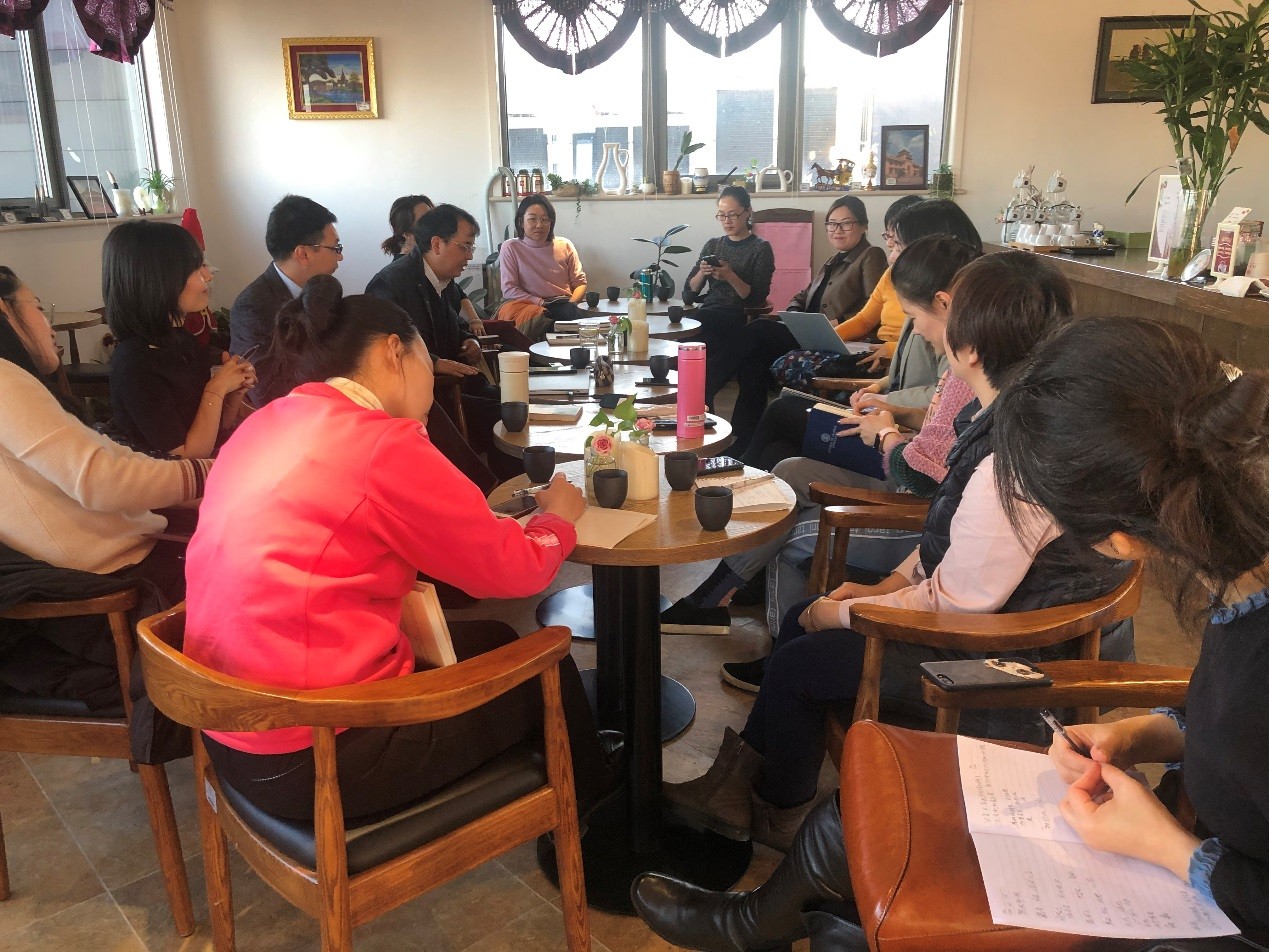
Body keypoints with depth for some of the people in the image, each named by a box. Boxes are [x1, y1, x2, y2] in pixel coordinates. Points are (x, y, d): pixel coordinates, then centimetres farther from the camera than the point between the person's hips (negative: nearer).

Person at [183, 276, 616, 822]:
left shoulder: (266, 424, 6)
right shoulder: (382, 445, -19)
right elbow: (514, 570, -10)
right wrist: (558, 517, 10)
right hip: (317, 757, -9)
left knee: (490, 641, 22)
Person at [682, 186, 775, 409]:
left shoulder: (761, 248, 7)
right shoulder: (712, 245, 19)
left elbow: (757, 298, -2)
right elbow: (688, 295, 14)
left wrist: (731, 277, -16)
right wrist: (702, 273, -6)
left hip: (738, 319, -4)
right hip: (706, 315, 4)